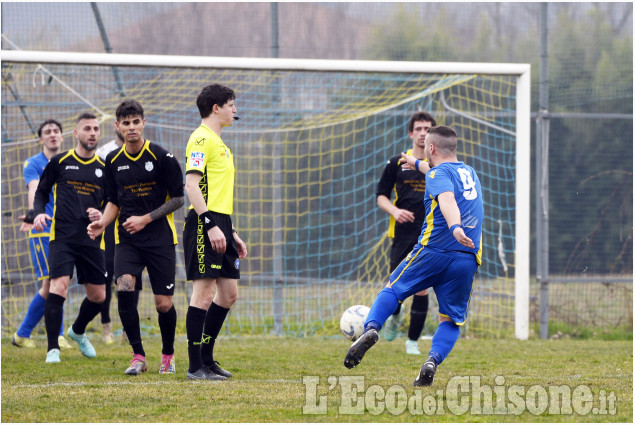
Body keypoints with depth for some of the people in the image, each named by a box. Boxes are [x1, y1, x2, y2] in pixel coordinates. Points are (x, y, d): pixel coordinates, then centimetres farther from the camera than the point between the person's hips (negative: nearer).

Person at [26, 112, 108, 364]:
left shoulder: (104, 168, 10)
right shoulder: (59, 162, 4)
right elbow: (41, 192, 13)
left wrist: (102, 215, -5)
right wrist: (39, 212, -6)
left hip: (91, 239, 3)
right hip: (62, 236, -3)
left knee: (97, 296, 7)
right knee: (58, 286, -20)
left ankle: (78, 331, 39)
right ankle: (53, 349, -14)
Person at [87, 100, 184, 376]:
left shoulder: (162, 157, -6)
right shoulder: (113, 161, 6)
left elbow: (178, 198, -3)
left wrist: (147, 218, -12)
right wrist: (103, 223, -3)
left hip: (160, 238, -2)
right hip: (127, 241, 2)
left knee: (164, 304, -3)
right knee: (124, 289, -22)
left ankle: (168, 355, 24)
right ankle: (138, 356, -10)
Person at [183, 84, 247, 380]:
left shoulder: (218, 142, 22)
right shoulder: (201, 139, -8)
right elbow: (191, 185, -18)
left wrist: (232, 233, 24)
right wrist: (210, 225, -24)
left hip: (220, 226, 10)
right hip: (204, 224, -10)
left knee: (229, 292, 10)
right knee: (204, 293, -9)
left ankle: (206, 358, 18)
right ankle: (196, 366, -7)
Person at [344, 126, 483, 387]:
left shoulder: (439, 174, -1)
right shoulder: (469, 173, 23)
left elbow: (447, 199, -24)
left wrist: (455, 227, -42)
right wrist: (416, 164, 63)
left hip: (433, 250, -5)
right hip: (467, 261, 5)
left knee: (393, 289, 11)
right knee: (451, 320, 9)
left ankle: (371, 328, -13)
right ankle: (433, 360, -16)